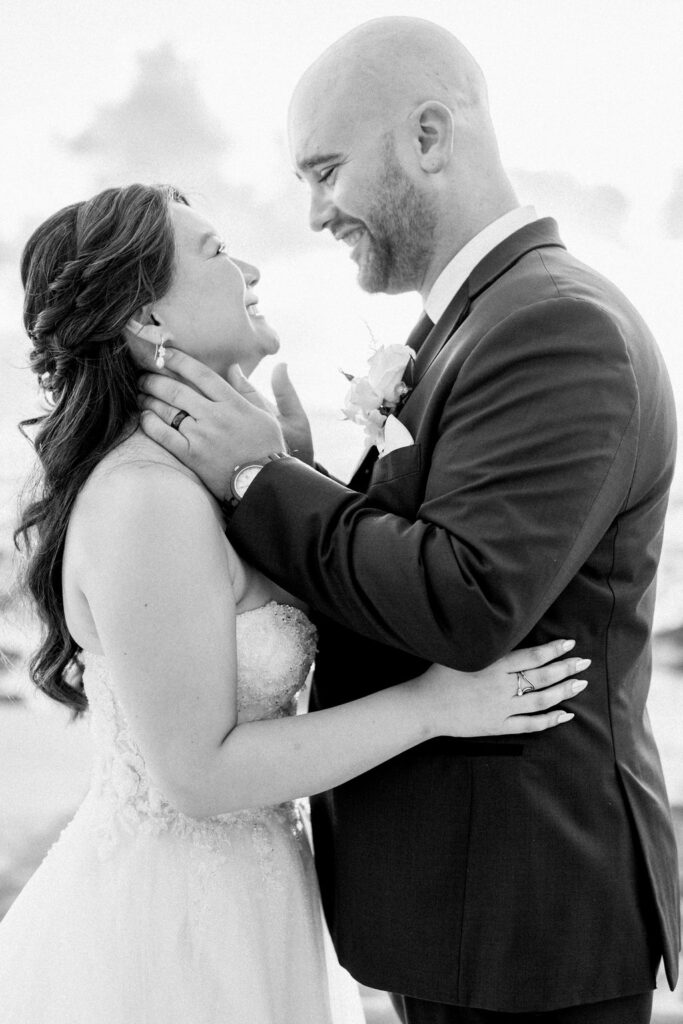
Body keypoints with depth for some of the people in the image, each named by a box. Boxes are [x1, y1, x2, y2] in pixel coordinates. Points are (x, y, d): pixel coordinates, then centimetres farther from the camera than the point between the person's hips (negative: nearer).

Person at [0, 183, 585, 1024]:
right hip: (170, 932, -9)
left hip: (223, 904, 9)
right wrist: (432, 705, -21)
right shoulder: (147, 500, -24)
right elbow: (198, 773, -24)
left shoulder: (190, 478, 7)